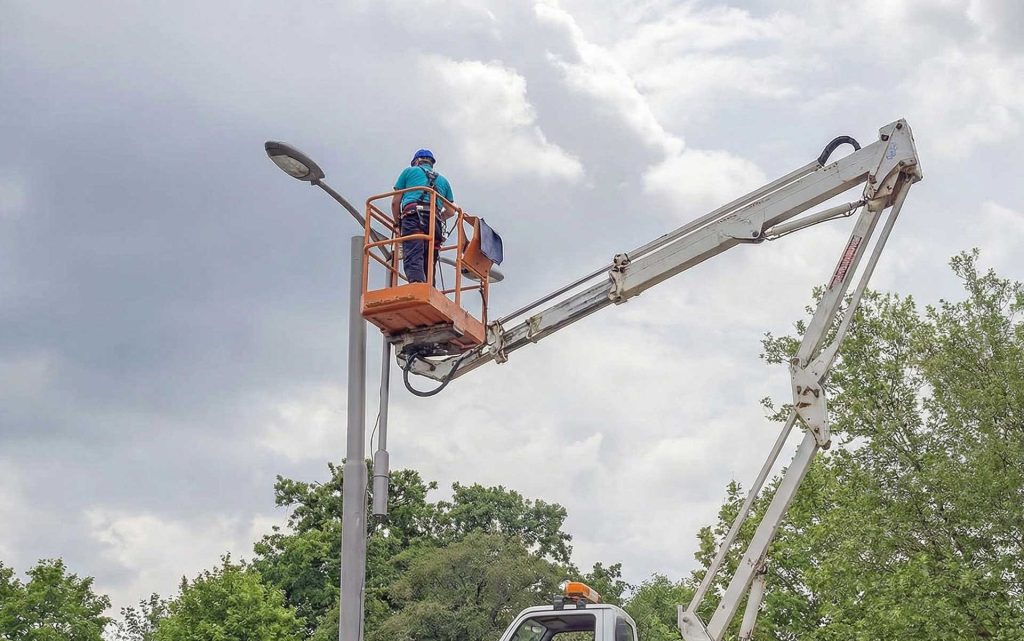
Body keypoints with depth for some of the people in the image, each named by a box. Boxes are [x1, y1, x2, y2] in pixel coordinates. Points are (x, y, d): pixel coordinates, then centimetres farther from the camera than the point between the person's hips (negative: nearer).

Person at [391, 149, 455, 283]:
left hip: (413, 217, -4)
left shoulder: (409, 171, 22)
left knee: (412, 261, -22)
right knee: (428, 266, 4)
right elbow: (451, 211, 30)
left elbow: (395, 202, 17)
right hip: (435, 222, 4)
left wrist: (398, 224, 29)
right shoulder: (442, 180, 32)